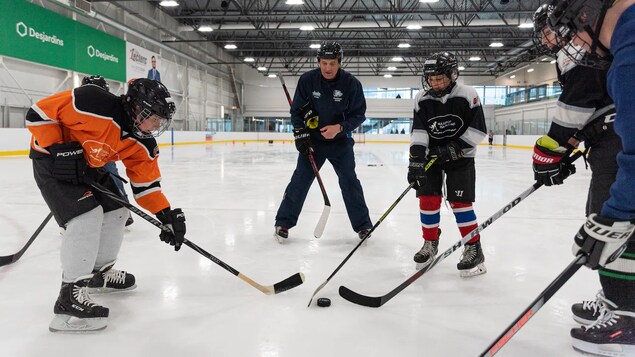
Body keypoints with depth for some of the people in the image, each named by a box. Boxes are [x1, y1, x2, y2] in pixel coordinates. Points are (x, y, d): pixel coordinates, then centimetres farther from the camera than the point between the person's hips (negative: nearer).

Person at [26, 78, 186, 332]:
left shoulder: (142, 144, -11)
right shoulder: (96, 105, -33)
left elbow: (146, 183, -6)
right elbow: (38, 113, -25)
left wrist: (166, 214, -17)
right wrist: (59, 149, -27)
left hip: (88, 166, 8)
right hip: (52, 160, -8)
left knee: (116, 212, 8)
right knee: (88, 215, -22)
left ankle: (100, 272, 29)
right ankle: (71, 295, -18)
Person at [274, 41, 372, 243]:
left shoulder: (351, 84, -14)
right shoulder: (307, 80, -12)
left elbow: (359, 114, -10)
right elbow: (297, 110, -4)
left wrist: (340, 127, -25)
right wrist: (300, 134, -15)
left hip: (341, 140, 0)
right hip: (313, 139, 1)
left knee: (349, 181, -1)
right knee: (300, 180, -3)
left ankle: (362, 225, 12)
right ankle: (283, 223, 9)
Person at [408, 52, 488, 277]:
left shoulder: (467, 96, -14)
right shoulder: (422, 99, -7)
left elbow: (478, 130, -12)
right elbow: (418, 132, -14)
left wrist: (455, 148, -21)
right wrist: (416, 160, -25)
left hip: (461, 156, -3)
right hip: (432, 154, 3)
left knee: (460, 201, -9)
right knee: (428, 199, -2)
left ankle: (474, 249, 2)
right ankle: (430, 243, 18)